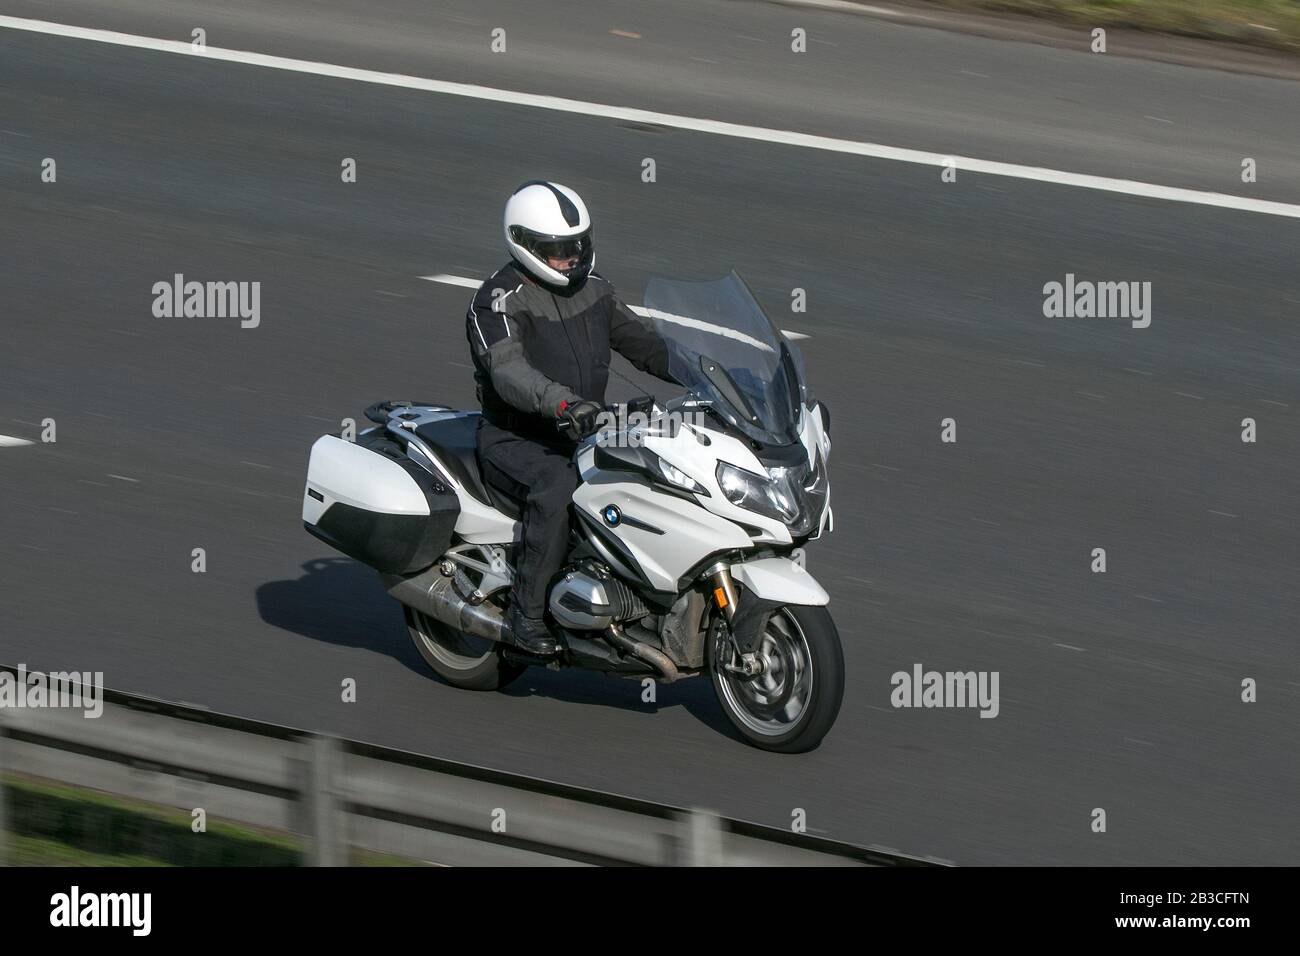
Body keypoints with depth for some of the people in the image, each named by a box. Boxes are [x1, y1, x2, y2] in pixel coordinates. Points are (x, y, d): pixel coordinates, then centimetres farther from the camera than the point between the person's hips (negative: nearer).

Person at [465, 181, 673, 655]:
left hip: (581, 436, 8)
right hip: (515, 441, -8)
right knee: (559, 489, -37)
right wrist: (563, 402, -49)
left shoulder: (592, 291, 9)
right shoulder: (499, 300, -15)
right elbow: (507, 370, -31)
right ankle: (527, 611, -28)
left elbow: (643, 343, 14)